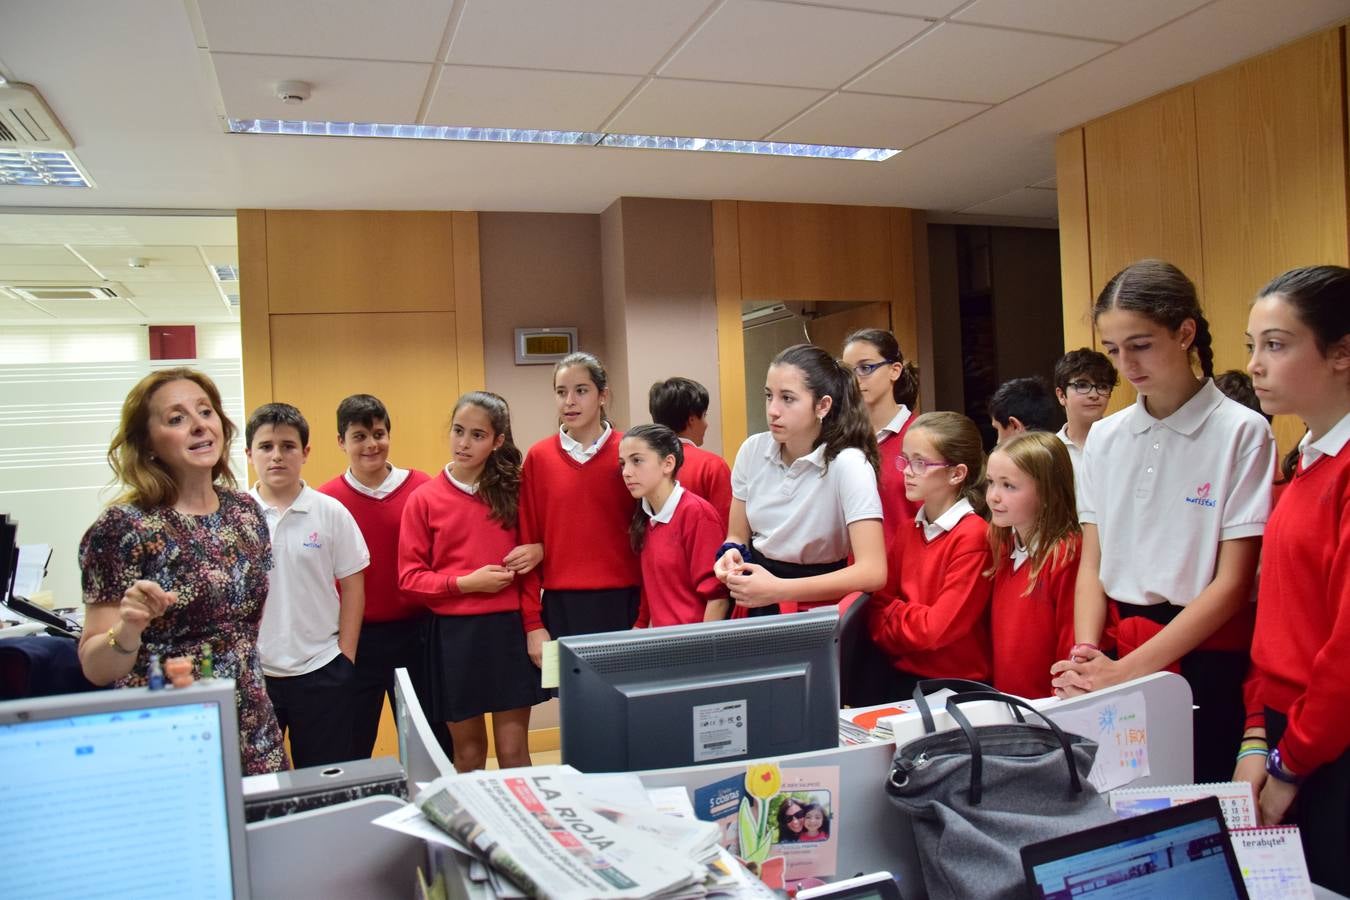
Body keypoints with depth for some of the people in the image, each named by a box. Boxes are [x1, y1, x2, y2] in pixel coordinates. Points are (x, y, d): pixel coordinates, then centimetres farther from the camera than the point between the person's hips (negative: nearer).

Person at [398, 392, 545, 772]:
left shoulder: (512, 491, 3)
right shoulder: (424, 499, -1)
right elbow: (410, 577, -2)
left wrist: (534, 627, -4)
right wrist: (466, 583, -14)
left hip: (509, 629, 1)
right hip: (455, 634, 0)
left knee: (514, 753, 5)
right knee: (468, 755, 12)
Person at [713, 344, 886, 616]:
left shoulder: (847, 463, -14)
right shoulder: (752, 450, 0)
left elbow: (872, 572, -21)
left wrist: (777, 590, -24)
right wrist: (731, 555, -12)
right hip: (755, 603, 4)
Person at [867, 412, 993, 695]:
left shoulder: (973, 537, -12)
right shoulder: (908, 533, 8)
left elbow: (937, 628, -15)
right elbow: (878, 605, 7)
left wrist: (890, 613, 0)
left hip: (957, 683, -5)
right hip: (903, 675, 5)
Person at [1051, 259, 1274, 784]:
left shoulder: (1240, 432, -8)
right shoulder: (1104, 437, 6)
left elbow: (1231, 584, -11)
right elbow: (1092, 562, 6)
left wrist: (1126, 671, -16)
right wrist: (1086, 657, -11)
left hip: (1203, 656, -4)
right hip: (1114, 650, 4)